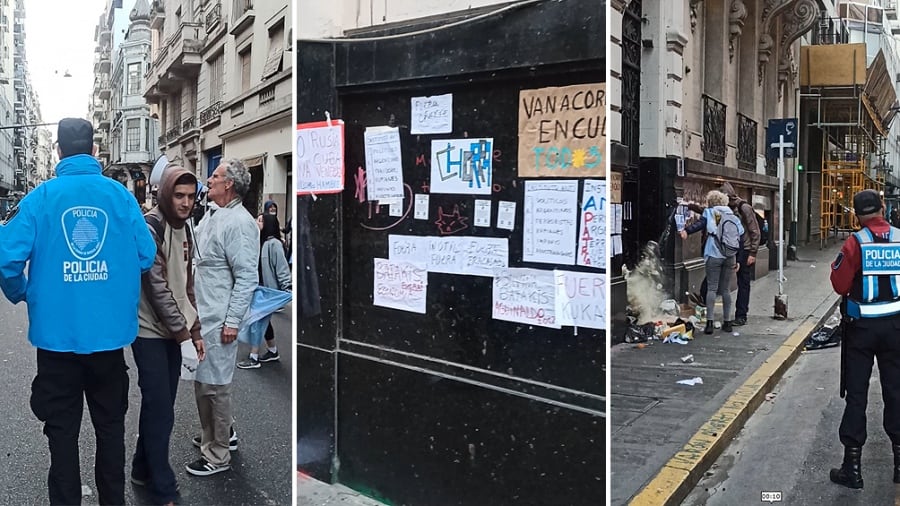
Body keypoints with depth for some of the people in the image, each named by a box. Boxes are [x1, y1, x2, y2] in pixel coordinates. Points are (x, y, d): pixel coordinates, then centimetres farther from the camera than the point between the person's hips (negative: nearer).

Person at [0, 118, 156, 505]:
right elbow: (146, 256, -2)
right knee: (111, 426, 16)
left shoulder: (42, 197, -6)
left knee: (62, 431, 11)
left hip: (57, 333, -1)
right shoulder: (120, 195, -4)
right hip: (110, 333, 2)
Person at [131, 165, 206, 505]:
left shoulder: (184, 228, 9)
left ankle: (143, 469, 31)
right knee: (161, 411, -3)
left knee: (159, 407, 16)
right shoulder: (149, 228, -16)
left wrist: (194, 330, 6)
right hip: (150, 331, -7)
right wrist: (183, 333, -20)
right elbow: (157, 287, -20)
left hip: (173, 331, 7)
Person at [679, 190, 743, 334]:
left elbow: (699, 224, -15)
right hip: (730, 255, 4)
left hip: (714, 254, -4)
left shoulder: (709, 212, 4)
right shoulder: (731, 214, 15)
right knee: (725, 289, 12)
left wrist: (686, 231, -26)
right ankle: (727, 322, 14)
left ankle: (710, 321, -12)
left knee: (712, 288, -3)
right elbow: (740, 230, 12)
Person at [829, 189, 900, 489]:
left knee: (856, 394, 4)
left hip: (861, 325, -3)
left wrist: (838, 266, 7)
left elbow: (840, 285, -10)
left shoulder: (855, 242, -13)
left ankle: (852, 467, 8)